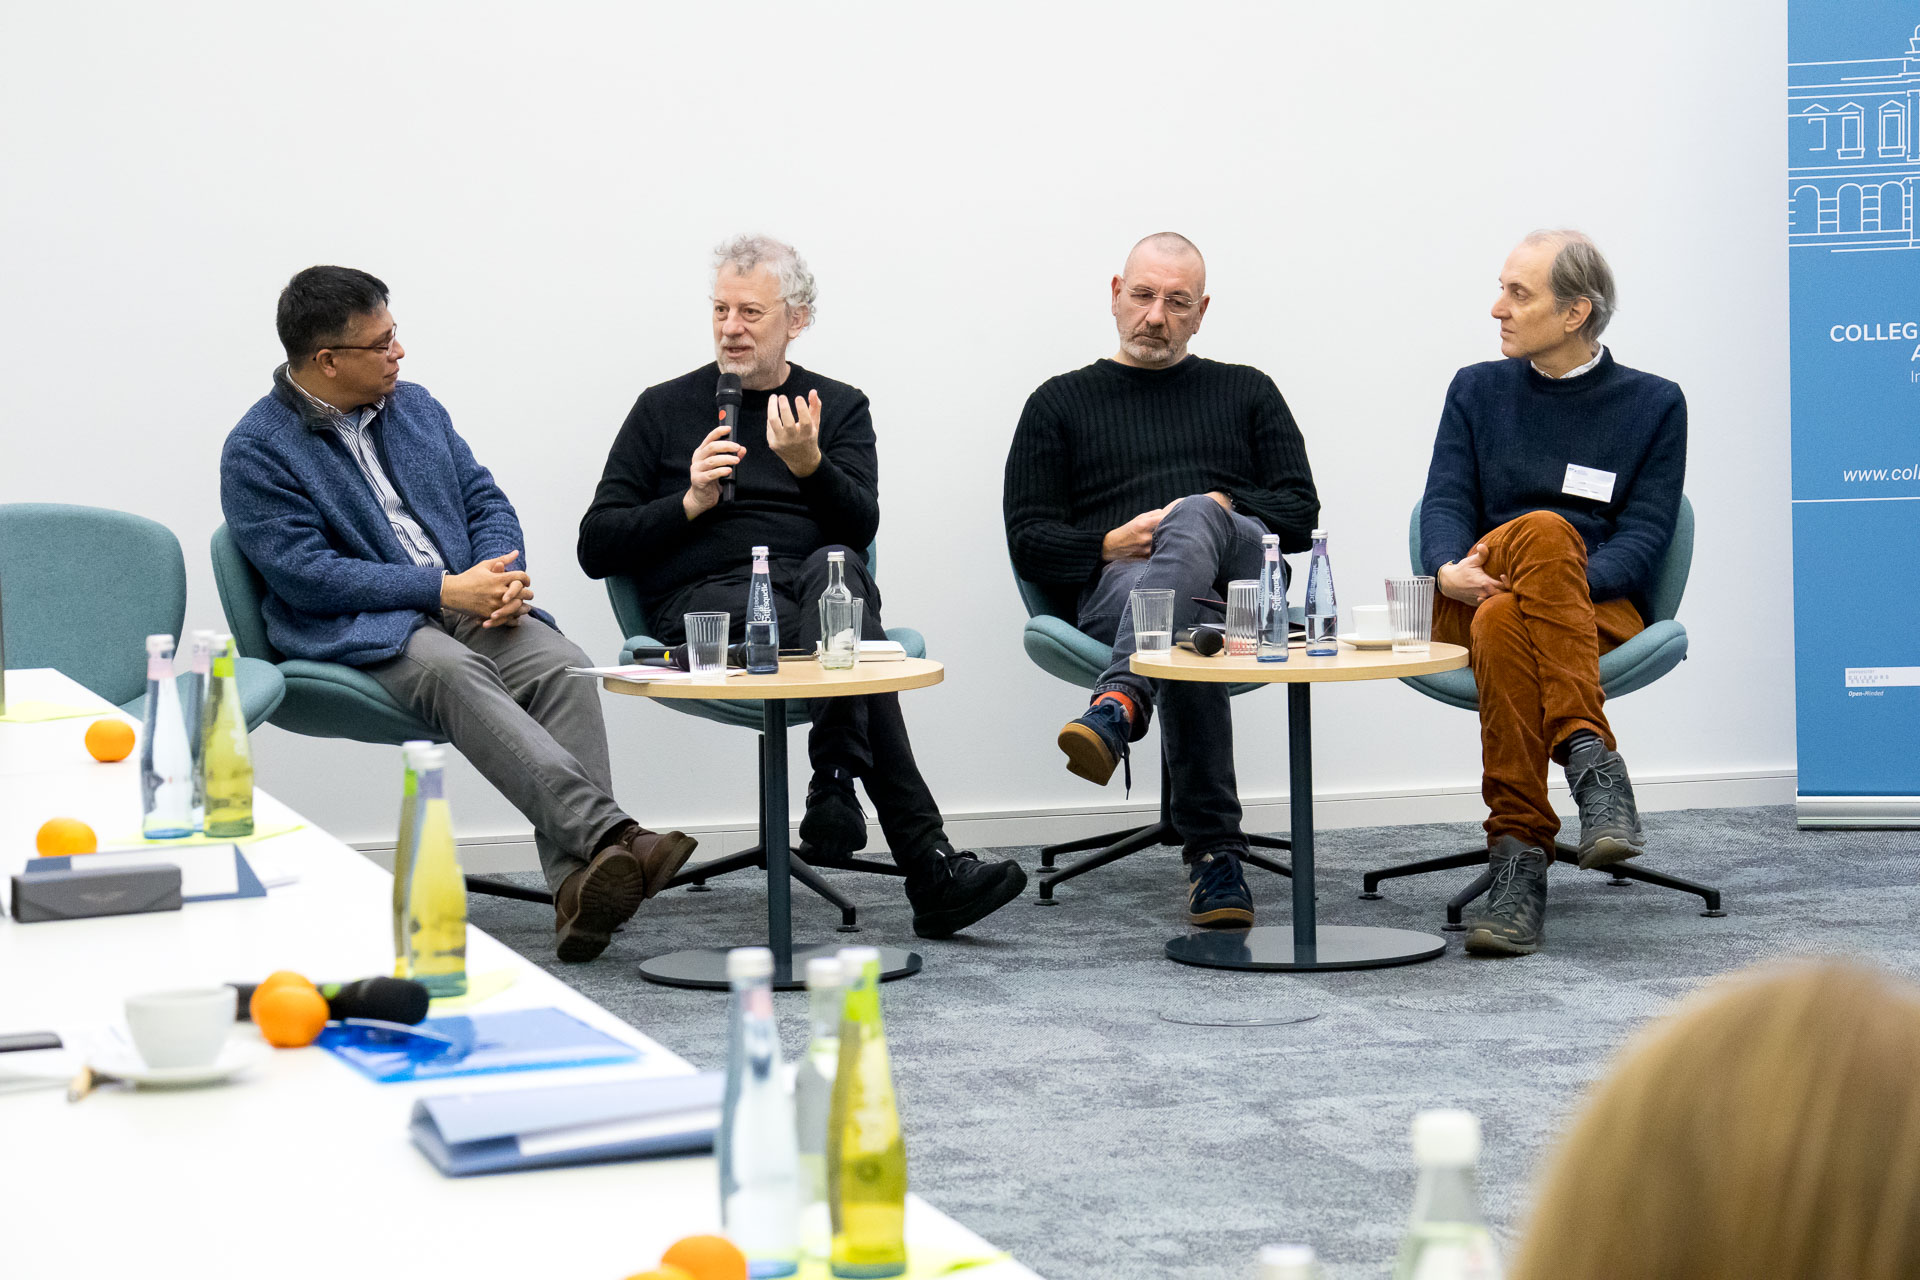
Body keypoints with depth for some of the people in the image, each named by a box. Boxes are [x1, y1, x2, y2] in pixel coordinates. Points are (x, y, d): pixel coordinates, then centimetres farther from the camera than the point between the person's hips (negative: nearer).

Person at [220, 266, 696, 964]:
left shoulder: (414, 406, 18)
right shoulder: (256, 452, -3)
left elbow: (485, 501, 19)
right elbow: (307, 575, -13)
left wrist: (501, 578, -4)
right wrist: (446, 590, -16)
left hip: (468, 604, 5)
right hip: (357, 631, -5)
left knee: (563, 665, -26)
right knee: (454, 671, -38)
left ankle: (579, 886, -41)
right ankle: (610, 834, -51)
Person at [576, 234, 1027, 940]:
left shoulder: (839, 407, 20)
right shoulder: (665, 410, 18)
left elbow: (860, 527, 2)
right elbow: (597, 548, 12)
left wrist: (810, 464, -17)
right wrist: (691, 503, -2)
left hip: (821, 584, 2)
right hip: (704, 598, -1)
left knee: (833, 566, -39)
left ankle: (837, 792, -44)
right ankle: (930, 867, -47)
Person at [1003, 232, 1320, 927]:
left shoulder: (1247, 392, 28)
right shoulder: (1062, 402, 24)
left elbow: (1300, 512, 16)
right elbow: (1028, 540, 14)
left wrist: (1223, 507, -5)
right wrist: (1110, 545, -7)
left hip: (1240, 581, 1)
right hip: (1115, 585, -1)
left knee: (1193, 520, -40)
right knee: (1182, 629, -42)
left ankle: (1120, 702, -62)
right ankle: (1215, 855, -50)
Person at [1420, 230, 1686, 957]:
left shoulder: (1653, 404, 11)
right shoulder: (1476, 391, 19)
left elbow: (1644, 537, 1)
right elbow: (1445, 502, 7)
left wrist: (1565, 588, -18)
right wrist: (1449, 569, -16)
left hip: (1599, 611, -2)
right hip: (1473, 609, 2)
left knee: (1504, 622, -38)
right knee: (1544, 531, -35)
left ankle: (1518, 855, -43)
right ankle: (1589, 760, -44)